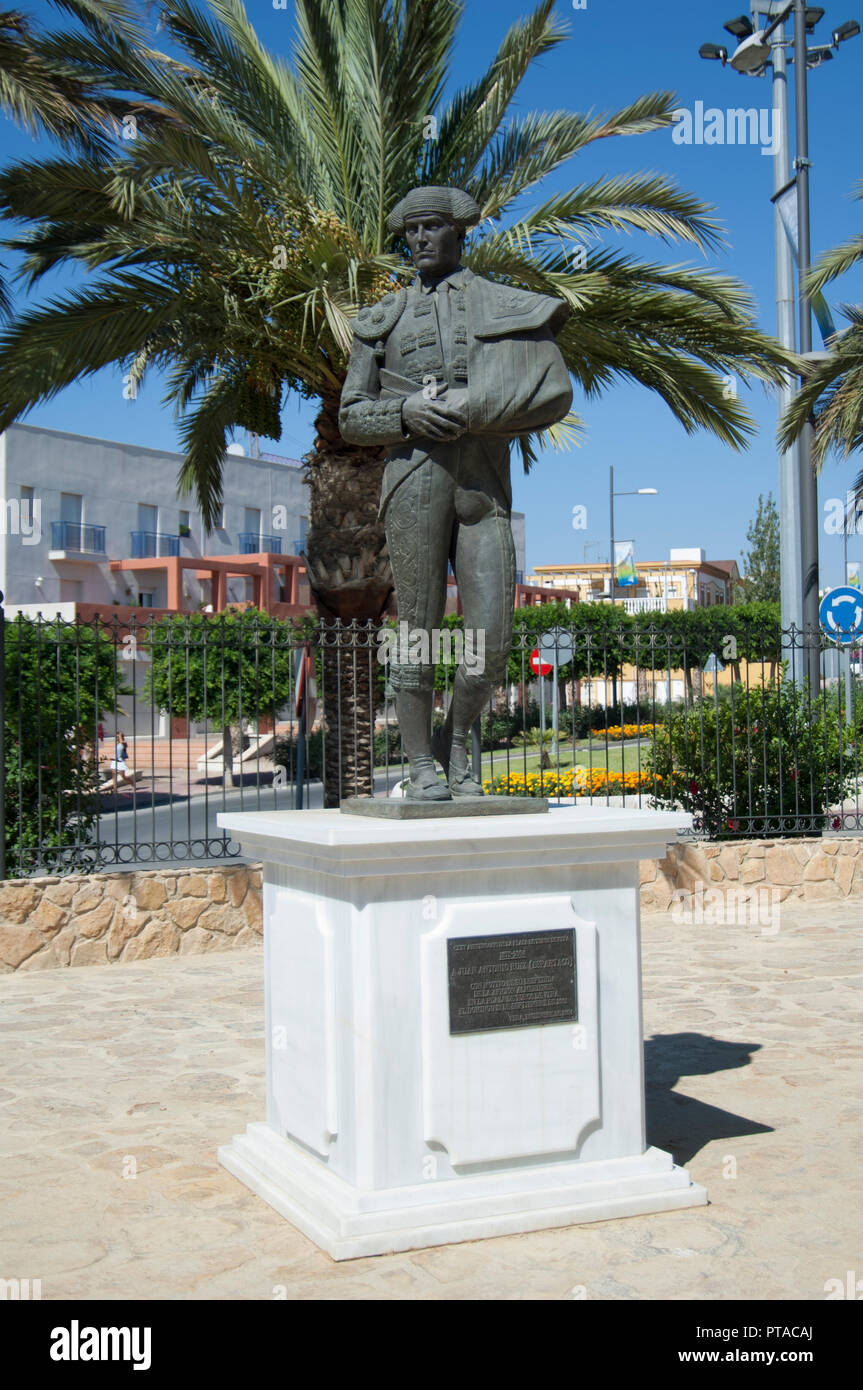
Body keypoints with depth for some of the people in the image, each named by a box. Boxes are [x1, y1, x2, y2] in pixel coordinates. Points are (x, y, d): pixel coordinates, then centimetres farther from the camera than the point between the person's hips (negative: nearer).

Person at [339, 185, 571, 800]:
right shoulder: (384, 320, 16)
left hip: (486, 488, 1)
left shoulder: (509, 308, 15)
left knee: (493, 638, -8)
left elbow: (555, 394, 4)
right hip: (415, 479, 0)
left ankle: (456, 741, 17)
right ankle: (422, 766, 6)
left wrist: (468, 413, -9)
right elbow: (350, 418, 12)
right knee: (418, 628, -3)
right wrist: (406, 413, -9)